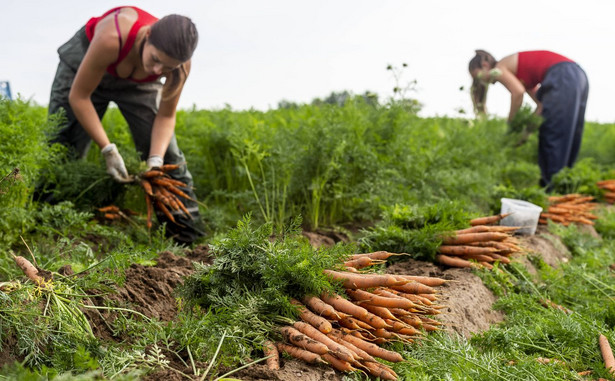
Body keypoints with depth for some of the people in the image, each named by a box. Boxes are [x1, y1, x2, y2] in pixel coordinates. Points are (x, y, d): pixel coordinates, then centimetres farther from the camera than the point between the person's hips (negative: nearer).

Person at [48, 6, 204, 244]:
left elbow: (166, 116, -17)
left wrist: (155, 161, -32)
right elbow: (78, 97, -29)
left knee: (165, 151, -8)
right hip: (84, 65, -1)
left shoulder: (178, 60, -33)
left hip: (137, 81, 2)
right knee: (62, 148, -4)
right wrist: (108, 150, -33)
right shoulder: (112, 38, -43)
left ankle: (187, 234, 2)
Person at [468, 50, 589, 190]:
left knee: (551, 135, -6)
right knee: (566, 137, 11)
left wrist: (510, 121, -5)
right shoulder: (514, 69, 27)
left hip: (563, 77, -9)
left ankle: (551, 184, -6)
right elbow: (541, 102, 21)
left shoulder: (498, 69, 3)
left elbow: (518, 92, -16)